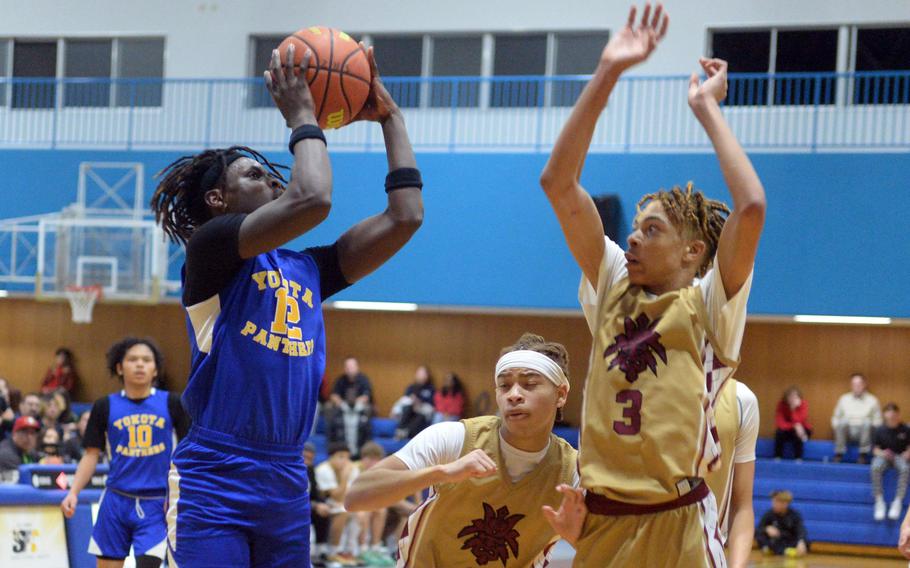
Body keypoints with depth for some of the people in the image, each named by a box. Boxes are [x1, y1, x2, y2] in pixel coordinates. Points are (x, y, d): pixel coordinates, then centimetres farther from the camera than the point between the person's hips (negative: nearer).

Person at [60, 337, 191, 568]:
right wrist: (73, 492, -6)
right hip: (117, 501, 2)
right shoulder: (105, 407, 4)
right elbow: (91, 455, 7)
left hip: (156, 503, -2)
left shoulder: (171, 404, 1)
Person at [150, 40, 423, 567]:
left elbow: (405, 215, 15)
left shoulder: (307, 267, 16)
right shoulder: (209, 247, -3)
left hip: (286, 483, 7)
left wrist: (389, 116, 19)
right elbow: (312, 200, -18)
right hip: (212, 482, -7)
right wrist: (302, 118, -3)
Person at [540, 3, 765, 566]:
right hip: (601, 520, 5)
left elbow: (751, 208, -18)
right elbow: (559, 183, 7)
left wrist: (707, 108, -7)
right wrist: (607, 75, 1)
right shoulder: (614, 287, 12)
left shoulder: (707, 305, -1)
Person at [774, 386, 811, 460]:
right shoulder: (781, 404, -17)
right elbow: (780, 423, -26)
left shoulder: (803, 404, -20)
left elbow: (797, 421, -32)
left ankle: (798, 458, -21)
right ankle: (777, 457, -17)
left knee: (797, 434, -34)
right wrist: (794, 426, -38)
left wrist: (794, 408, -43)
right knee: (779, 432, -30)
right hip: (787, 430, 1)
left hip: (801, 430, -1)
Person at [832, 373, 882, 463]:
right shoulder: (844, 399, 9)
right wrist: (839, 431, -5)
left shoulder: (872, 400, 4)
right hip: (848, 433, 1)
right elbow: (835, 418, 12)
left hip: (864, 432, -1)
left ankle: (863, 455, -30)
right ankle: (839, 454, -29)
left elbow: (877, 422, 4)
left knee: (867, 422, -33)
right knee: (843, 421, -31)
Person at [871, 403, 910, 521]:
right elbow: (875, 449, 2)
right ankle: (879, 501, -29)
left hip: (900, 457, 0)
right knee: (875, 468, -35)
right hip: (884, 456, 0)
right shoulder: (880, 430, 0)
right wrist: (881, 453, -19)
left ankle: (898, 501, -31)